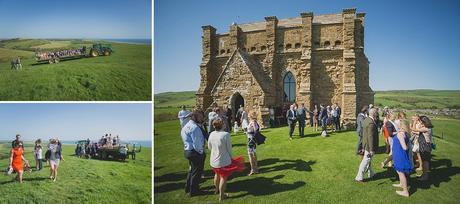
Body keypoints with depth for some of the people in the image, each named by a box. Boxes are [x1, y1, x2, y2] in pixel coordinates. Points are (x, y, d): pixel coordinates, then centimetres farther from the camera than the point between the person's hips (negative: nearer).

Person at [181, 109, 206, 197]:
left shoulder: (188, 125, 9)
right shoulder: (195, 127, -23)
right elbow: (197, 143, -23)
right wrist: (201, 152, -11)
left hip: (188, 150, 10)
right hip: (196, 152, -10)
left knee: (192, 169, 25)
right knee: (197, 171, 7)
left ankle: (188, 188, 40)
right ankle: (194, 191, 22)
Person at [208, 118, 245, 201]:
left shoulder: (212, 134, -9)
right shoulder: (226, 134, -24)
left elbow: (209, 147, 3)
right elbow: (229, 148, -14)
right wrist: (230, 156, 3)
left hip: (213, 160, 6)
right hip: (223, 160, -5)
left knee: (217, 174, 29)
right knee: (223, 177, 14)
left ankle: (217, 190, 50)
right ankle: (221, 195, 25)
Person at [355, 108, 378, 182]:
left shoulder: (366, 119, 4)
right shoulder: (371, 123, -27)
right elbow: (371, 137, -27)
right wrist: (372, 149, -24)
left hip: (366, 144, 10)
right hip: (369, 145, -10)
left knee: (368, 160, 24)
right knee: (365, 161, 1)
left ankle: (371, 174, 41)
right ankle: (359, 177, 10)